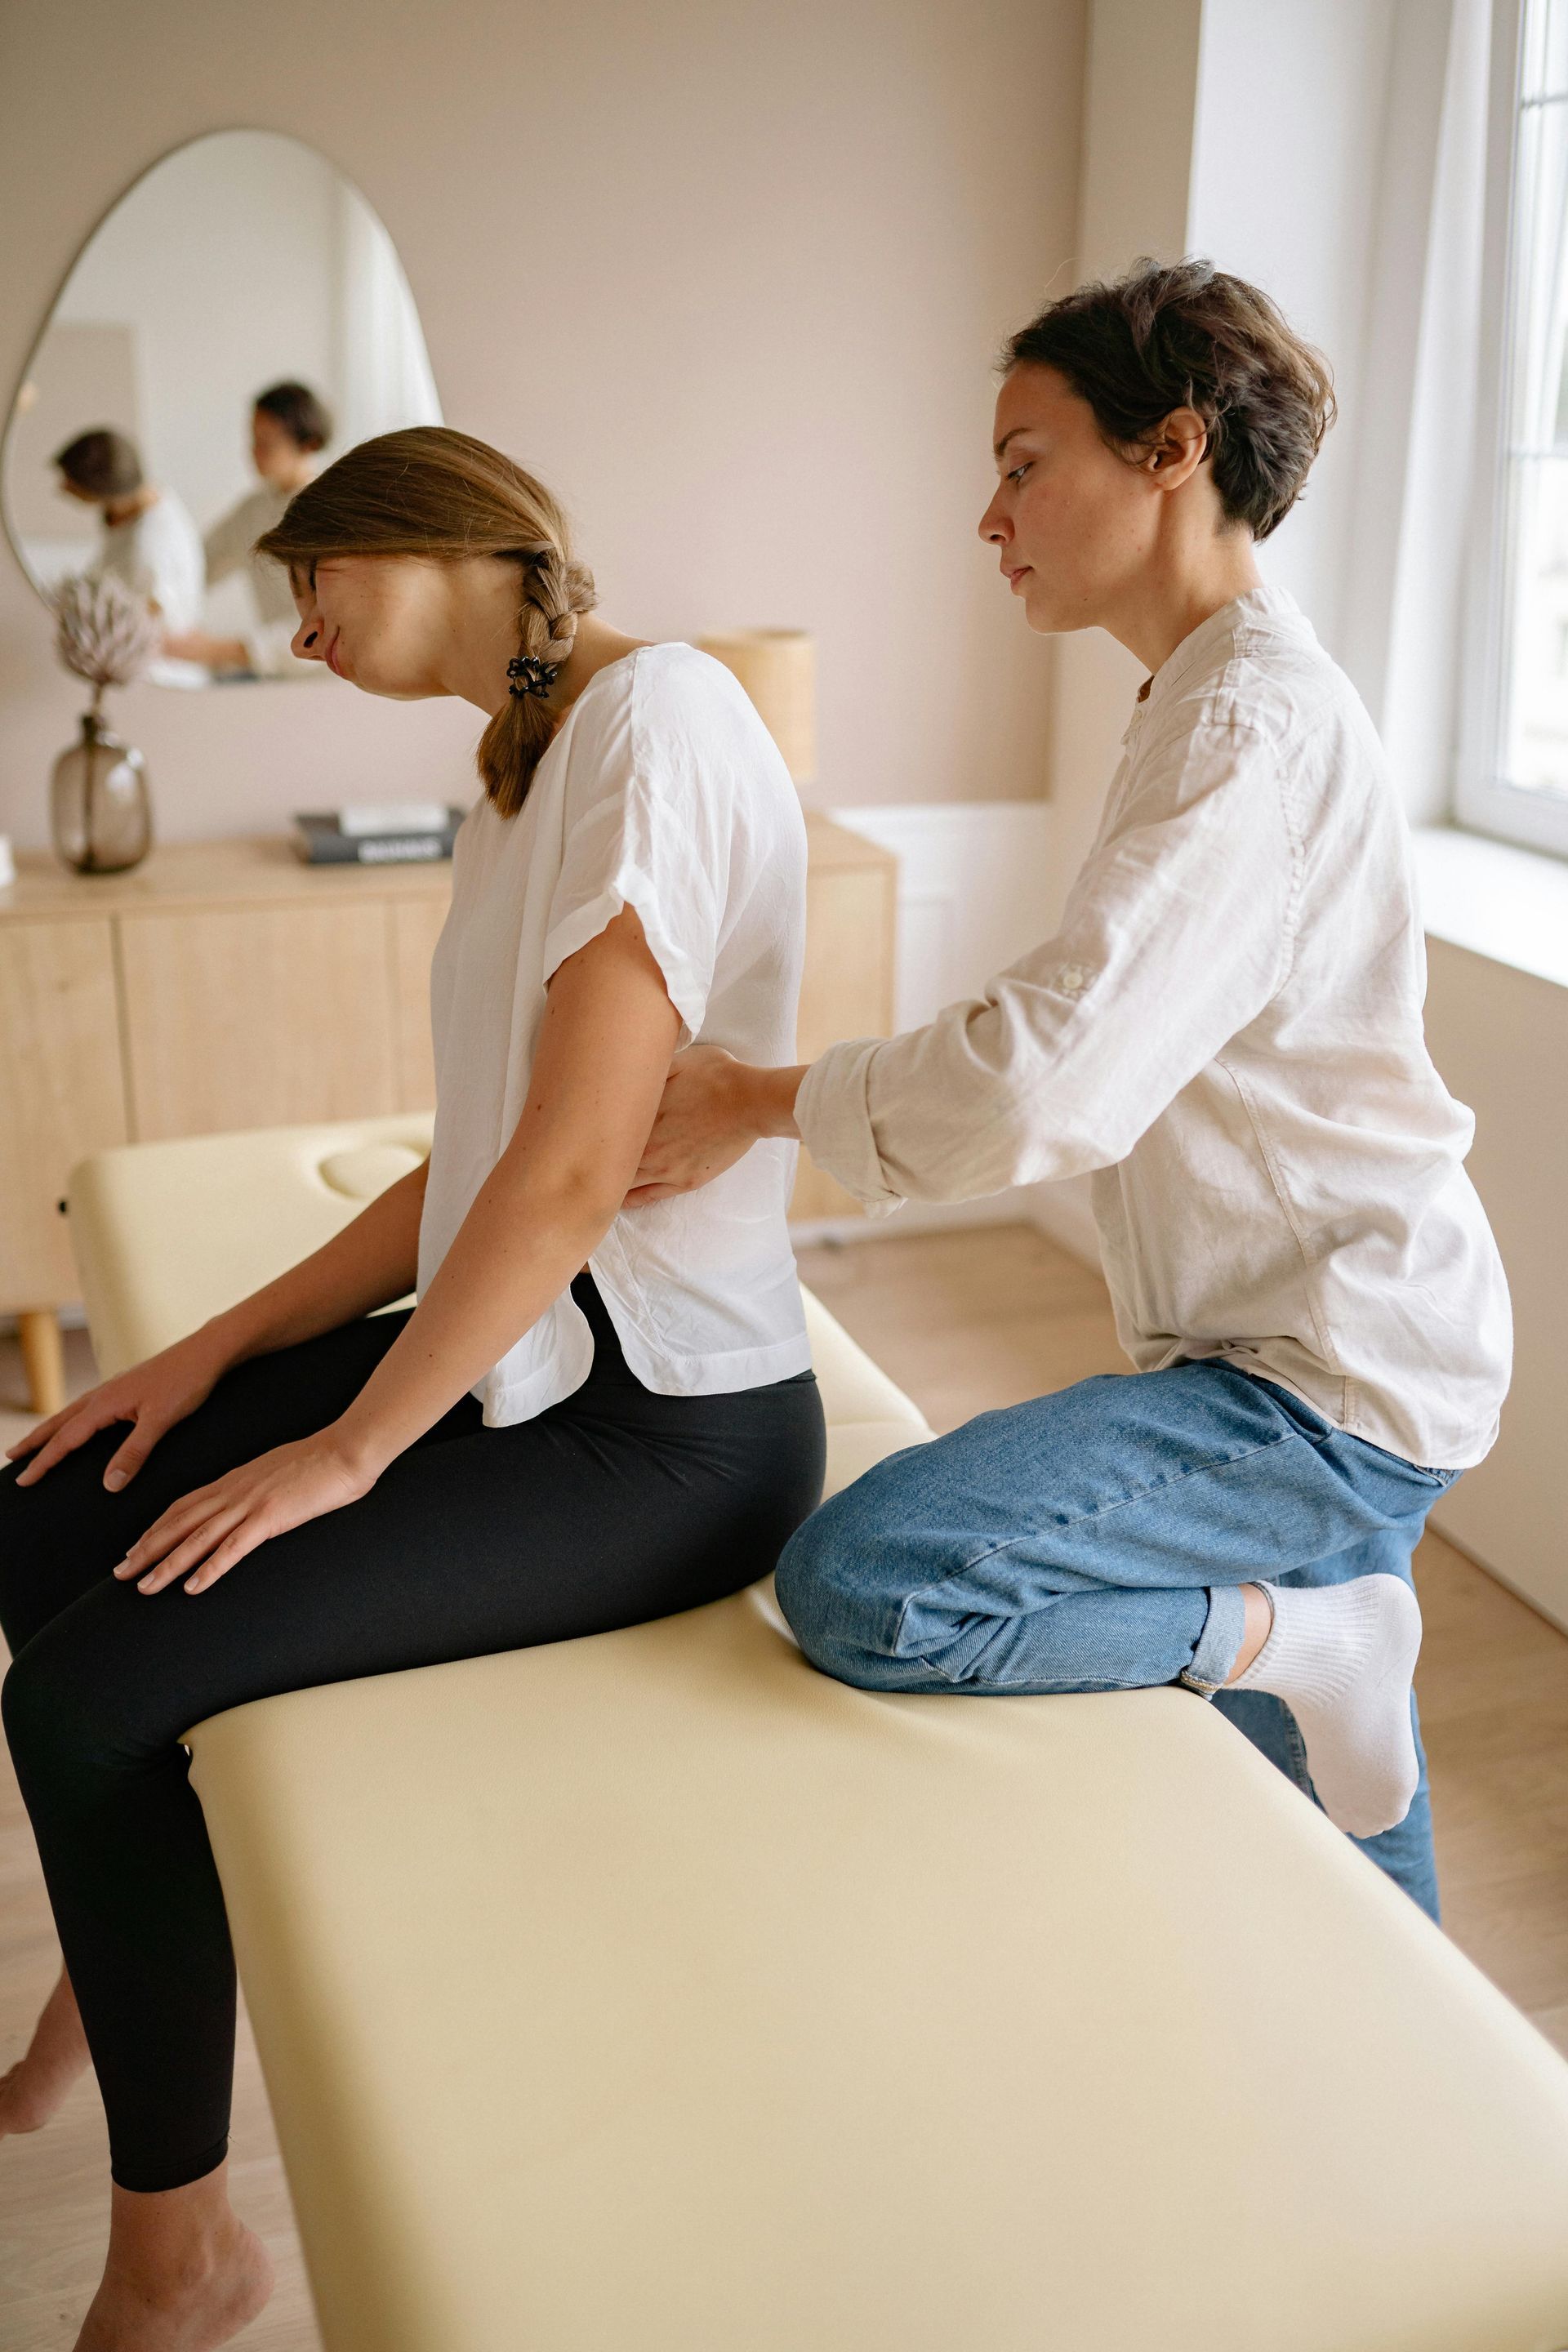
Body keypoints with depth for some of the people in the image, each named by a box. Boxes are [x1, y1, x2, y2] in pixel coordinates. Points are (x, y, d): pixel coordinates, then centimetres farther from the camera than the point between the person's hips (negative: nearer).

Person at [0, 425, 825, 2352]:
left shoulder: (647, 712, -16)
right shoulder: (530, 767, 15)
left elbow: (576, 1166, -23)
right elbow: (475, 1167, 14)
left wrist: (351, 1449, -14)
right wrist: (223, 1351, 9)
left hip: (665, 1427, -9)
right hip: (527, 1346, 10)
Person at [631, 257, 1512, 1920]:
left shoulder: (1252, 727, -19)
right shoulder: (1223, 697, 15)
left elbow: (1046, 1081, -30)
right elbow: (1102, 1056, 20)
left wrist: (763, 1100, -17)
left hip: (1328, 1386, -10)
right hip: (1313, 1355, 10)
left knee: (858, 1584, -23)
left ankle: (1284, 1636, -7)